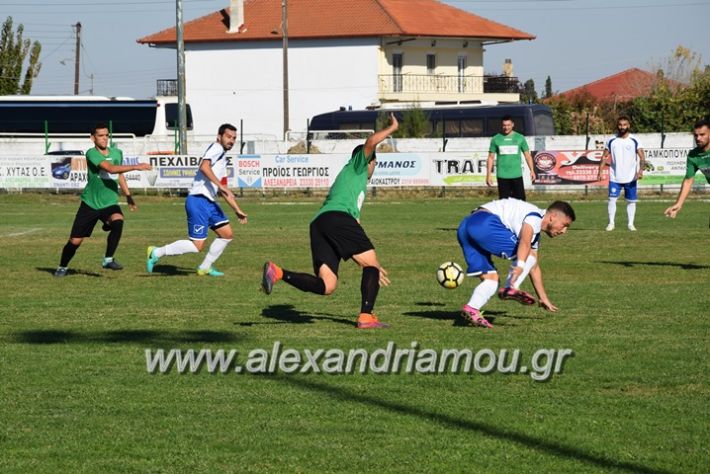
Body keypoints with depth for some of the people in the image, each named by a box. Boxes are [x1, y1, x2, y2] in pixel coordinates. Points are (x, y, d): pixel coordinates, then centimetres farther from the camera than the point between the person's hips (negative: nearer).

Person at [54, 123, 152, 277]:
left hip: (109, 203, 3)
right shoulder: (92, 154, -16)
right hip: (90, 203, -3)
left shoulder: (117, 153, 4)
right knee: (75, 241, 1)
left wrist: (128, 196, 21)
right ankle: (62, 267, 29)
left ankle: (108, 260, -19)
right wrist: (136, 167, -34)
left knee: (118, 222, -31)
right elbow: (111, 169, -30)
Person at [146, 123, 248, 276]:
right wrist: (220, 185, -32)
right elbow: (204, 167, -28)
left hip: (209, 202, 10)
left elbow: (224, 191, 28)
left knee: (227, 234, 9)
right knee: (197, 245, -10)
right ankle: (157, 253, 1)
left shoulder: (223, 157, 21)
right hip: (198, 201, -10)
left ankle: (205, 267, 19)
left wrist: (237, 210, 29)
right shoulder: (216, 148, -8)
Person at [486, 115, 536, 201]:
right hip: (502, 176, 0)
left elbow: (527, 155, 8)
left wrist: (532, 170, -2)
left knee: (520, 200, -2)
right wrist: (488, 175, 0)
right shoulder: (496, 139, 5)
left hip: (517, 175, 0)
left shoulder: (520, 138, 6)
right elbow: (491, 157, 6)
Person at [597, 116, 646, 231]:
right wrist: (600, 172, 2)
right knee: (612, 199, -8)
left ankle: (631, 224, 13)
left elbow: (642, 157, -6)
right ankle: (611, 223, 1)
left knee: (631, 201, 5)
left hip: (630, 178, -1)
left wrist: (640, 170, -22)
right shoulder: (611, 141, 4)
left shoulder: (634, 140, -2)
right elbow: (604, 157, 10)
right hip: (615, 177, 1)